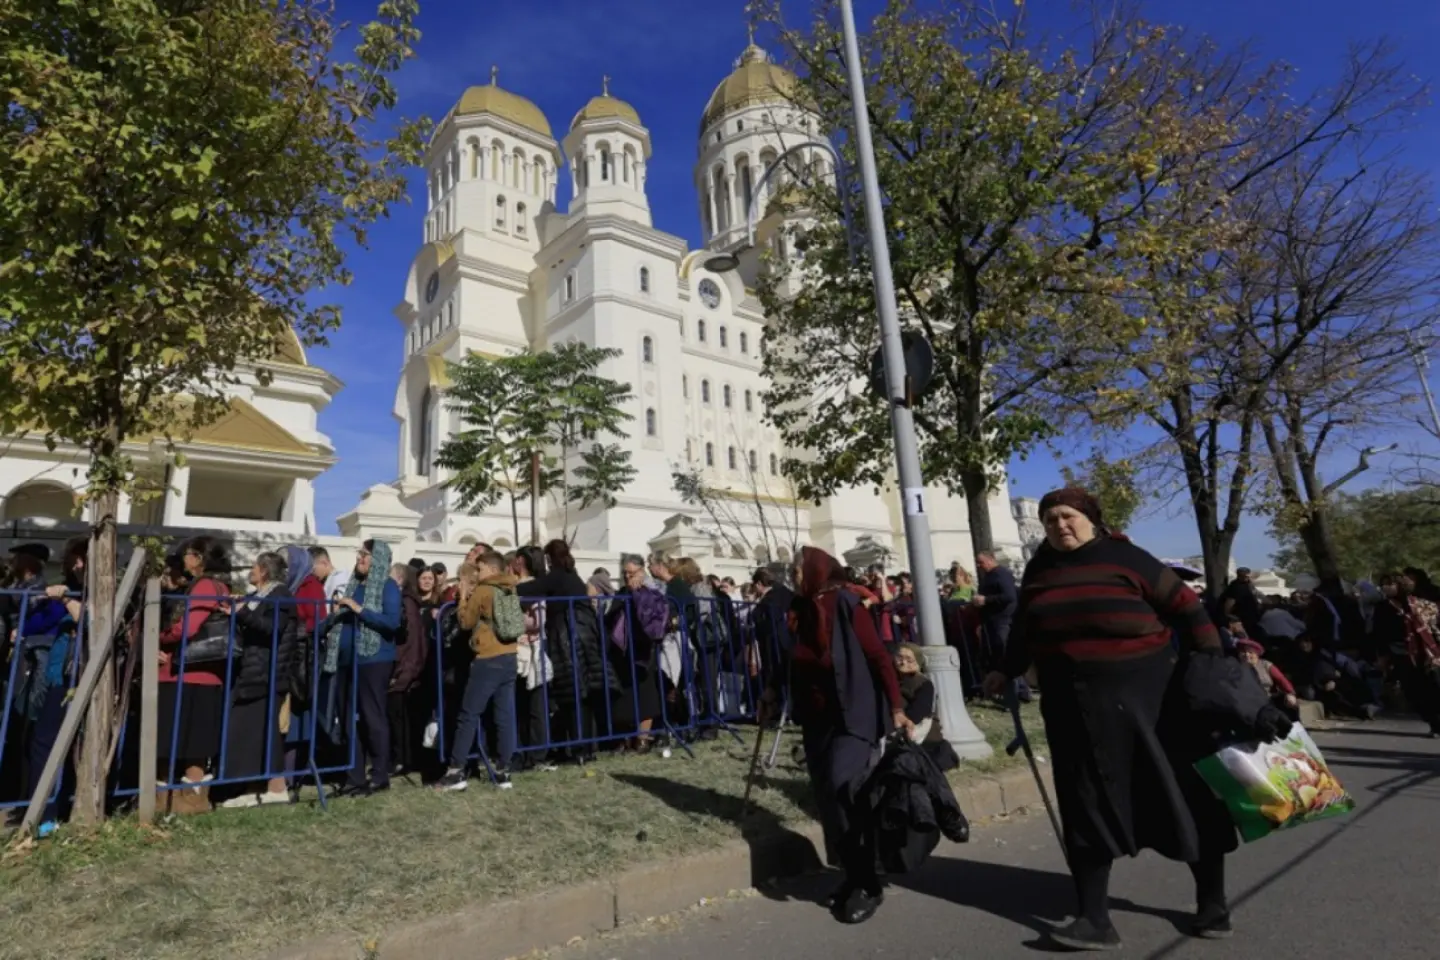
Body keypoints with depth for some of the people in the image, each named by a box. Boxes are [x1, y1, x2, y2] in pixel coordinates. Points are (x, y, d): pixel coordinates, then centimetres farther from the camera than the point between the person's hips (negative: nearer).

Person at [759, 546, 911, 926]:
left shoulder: (845, 606, -14)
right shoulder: (799, 611, 3)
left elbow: (879, 657, -14)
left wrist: (896, 707, -17)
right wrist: (773, 691, 9)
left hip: (853, 716, -6)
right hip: (816, 718, 6)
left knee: (844, 791, -13)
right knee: (828, 799, 9)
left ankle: (867, 883, 4)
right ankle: (853, 876, 26)